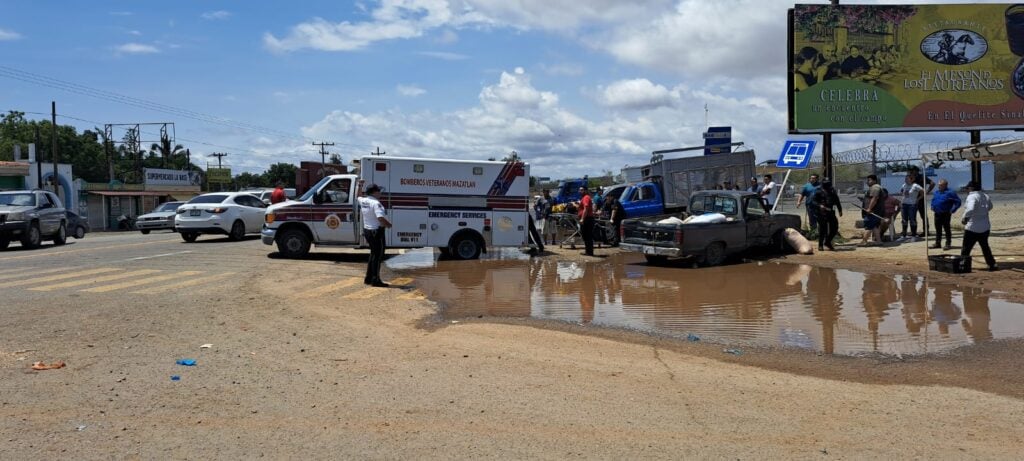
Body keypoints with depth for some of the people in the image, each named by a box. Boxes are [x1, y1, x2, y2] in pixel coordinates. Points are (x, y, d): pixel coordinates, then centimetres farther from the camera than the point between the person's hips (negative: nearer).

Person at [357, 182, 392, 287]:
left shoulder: (363, 201, 6)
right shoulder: (375, 203, -19)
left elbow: (360, 195, 32)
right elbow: (381, 218, -30)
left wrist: (359, 185, 39)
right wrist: (389, 224, -14)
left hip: (367, 230, 9)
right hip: (377, 231, -9)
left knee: (374, 254, 20)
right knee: (378, 256, -2)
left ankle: (368, 278, 26)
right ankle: (375, 280, 0)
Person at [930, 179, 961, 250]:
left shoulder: (950, 192, -9)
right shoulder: (937, 192, 13)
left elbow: (958, 202, -10)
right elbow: (933, 200, 31)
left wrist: (952, 210, -14)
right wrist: (932, 207, 16)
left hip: (946, 214, -7)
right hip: (937, 214, 7)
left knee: (946, 229, -3)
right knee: (938, 229, 12)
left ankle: (948, 244, 2)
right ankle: (937, 243, 20)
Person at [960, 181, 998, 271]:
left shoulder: (972, 197, -18)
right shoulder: (986, 196, 6)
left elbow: (970, 209, -33)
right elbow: (989, 207, 23)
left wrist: (965, 218, -21)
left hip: (972, 228, -7)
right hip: (985, 227, 7)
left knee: (966, 248, 4)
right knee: (985, 246, 20)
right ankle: (992, 265, 20)